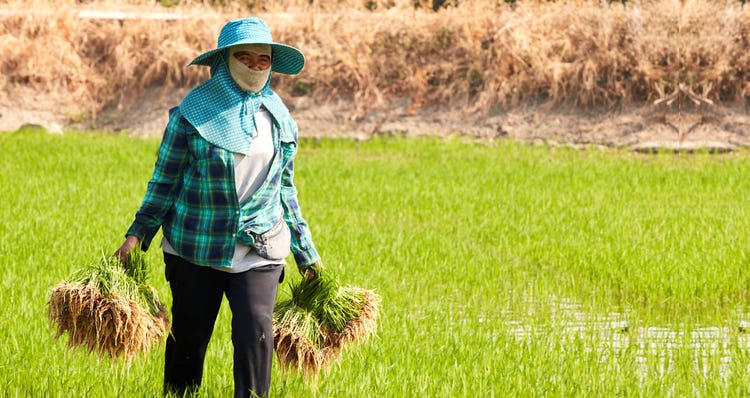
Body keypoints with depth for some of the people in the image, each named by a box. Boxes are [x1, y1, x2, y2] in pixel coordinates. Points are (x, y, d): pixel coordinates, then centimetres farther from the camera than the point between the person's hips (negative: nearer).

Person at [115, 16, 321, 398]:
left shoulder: (278, 118, 8)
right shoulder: (194, 111, -3)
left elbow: (284, 188, 17)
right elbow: (165, 178, 1)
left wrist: (305, 252, 18)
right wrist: (138, 234, -7)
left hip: (259, 249, 2)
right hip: (195, 248, -2)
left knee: (255, 333, -14)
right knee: (188, 338, 6)